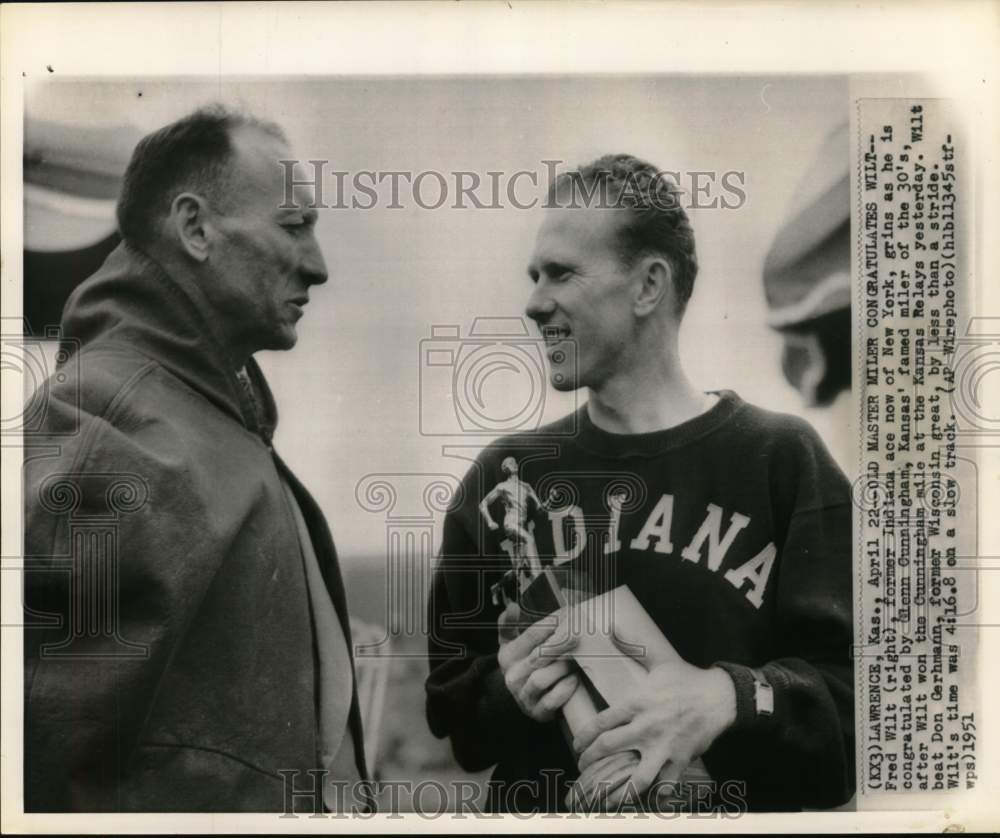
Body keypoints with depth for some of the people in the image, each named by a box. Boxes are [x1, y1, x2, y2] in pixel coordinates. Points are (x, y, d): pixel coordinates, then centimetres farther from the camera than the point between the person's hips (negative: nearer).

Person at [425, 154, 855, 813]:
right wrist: (506, 695, -18)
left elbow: (859, 685, -14)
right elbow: (442, 704, 2)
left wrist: (731, 699, -30)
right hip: (536, 804, 2)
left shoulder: (780, 461, -10)